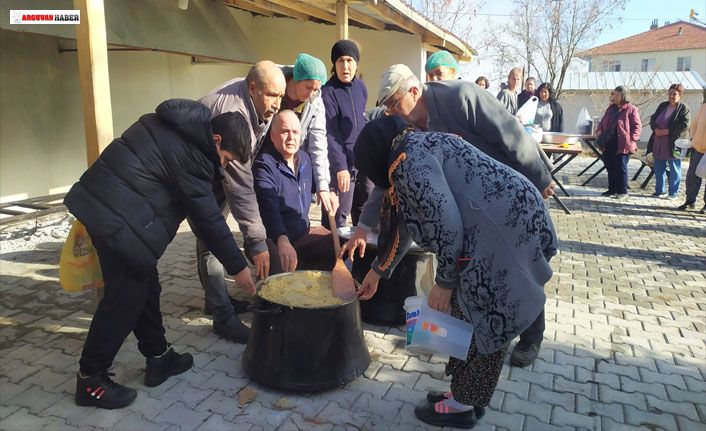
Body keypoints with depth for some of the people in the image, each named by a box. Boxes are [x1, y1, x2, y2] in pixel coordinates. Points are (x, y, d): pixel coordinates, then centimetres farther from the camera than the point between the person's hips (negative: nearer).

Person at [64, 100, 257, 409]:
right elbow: (207, 217, -15)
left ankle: (158, 358, 27)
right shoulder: (191, 151, -17)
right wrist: (237, 266, -8)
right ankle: (90, 380, 13)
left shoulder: (178, 125, 12)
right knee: (125, 298, -1)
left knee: (146, 287, 15)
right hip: (118, 217, -10)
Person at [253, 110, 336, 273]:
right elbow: (269, 208, -36)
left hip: (304, 232, 8)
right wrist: (282, 240, -52)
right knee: (286, 270, -34)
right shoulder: (263, 166, -20)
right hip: (274, 240, -7)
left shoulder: (304, 157, 7)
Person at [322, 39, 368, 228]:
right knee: (337, 216, -3)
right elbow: (331, 134, -17)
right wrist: (340, 167, -22)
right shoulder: (327, 93, -12)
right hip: (341, 163, -6)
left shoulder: (360, 87, 7)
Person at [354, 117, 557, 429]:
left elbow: (445, 222, -20)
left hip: (507, 223, -10)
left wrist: (444, 281, -8)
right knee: (468, 310, 14)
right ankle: (466, 393, 27)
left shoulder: (408, 157, -12)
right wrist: (378, 271, 38)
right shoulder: (414, 152, 21)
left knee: (485, 317, 1)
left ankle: (464, 405, 16)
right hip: (510, 216, 10)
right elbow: (403, 222, 29)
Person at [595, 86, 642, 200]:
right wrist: (599, 129, 9)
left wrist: (632, 139, -17)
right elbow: (603, 121, 26)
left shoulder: (631, 109, -6)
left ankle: (622, 191, 5)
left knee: (620, 167, -3)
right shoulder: (611, 108, 16)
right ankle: (612, 189, 24)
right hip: (608, 144, 7)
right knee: (610, 167, 12)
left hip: (622, 145, -7)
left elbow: (637, 126, -8)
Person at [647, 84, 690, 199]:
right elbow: (653, 118, 9)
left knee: (674, 170, 4)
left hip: (673, 143, -6)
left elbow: (684, 125, -14)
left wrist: (667, 131, -19)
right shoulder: (663, 105, 11)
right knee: (659, 168, 13)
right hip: (658, 143, 6)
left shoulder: (683, 108, -6)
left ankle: (673, 193, 12)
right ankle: (659, 191, 24)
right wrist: (655, 129, -11)